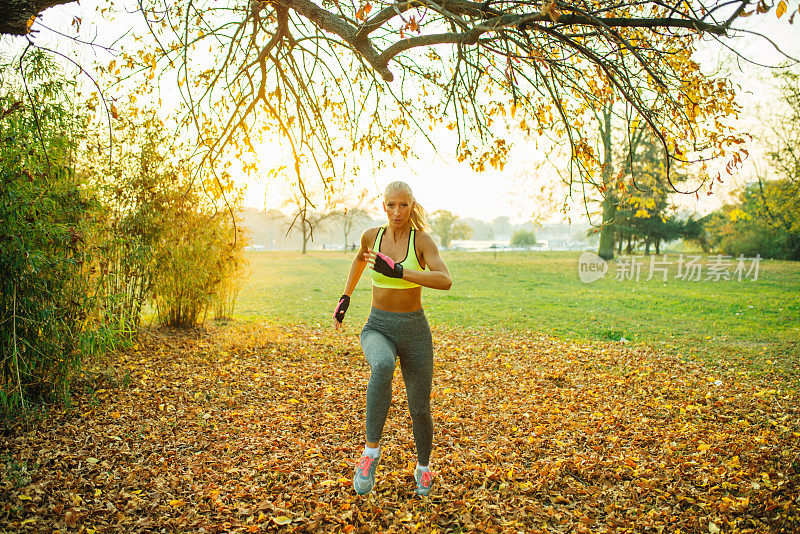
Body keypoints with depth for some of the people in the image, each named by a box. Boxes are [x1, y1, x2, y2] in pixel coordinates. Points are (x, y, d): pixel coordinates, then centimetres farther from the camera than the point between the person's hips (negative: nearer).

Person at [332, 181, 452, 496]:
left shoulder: (422, 240, -10)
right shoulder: (371, 235, 0)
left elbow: (445, 281, -26)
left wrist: (398, 271, -35)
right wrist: (345, 298, 21)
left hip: (414, 331, -1)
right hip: (378, 330, 1)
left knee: (419, 410, 7)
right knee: (382, 367, -36)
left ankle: (423, 466, 38)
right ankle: (371, 451, -20)